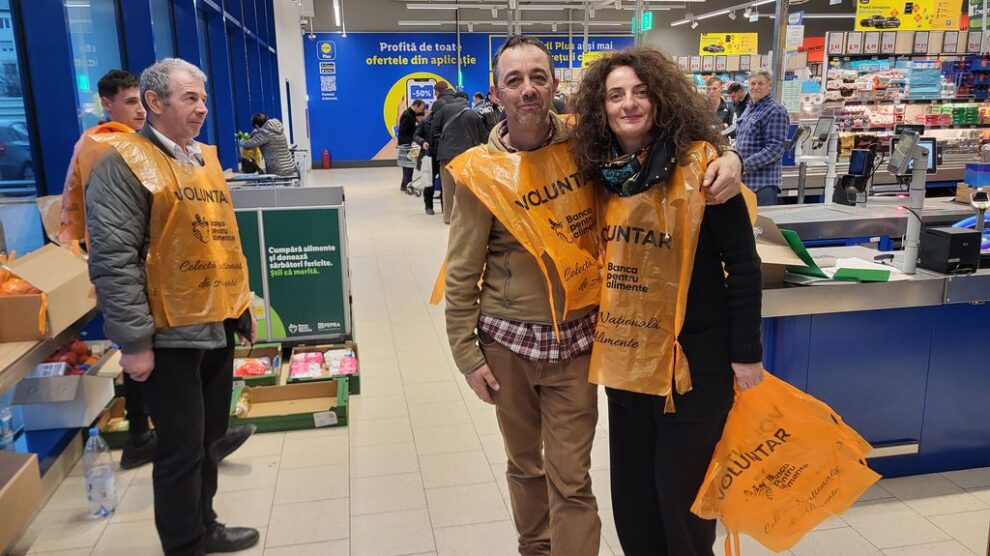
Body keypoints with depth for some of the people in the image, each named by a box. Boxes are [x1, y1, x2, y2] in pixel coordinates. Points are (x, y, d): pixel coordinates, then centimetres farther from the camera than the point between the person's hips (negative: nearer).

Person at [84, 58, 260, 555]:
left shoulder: (205, 159, 13)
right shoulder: (123, 163, -11)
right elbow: (112, 261, -17)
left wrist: (241, 302, 20)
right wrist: (133, 340, -19)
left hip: (217, 324, 8)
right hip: (170, 334, -7)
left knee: (210, 438, 18)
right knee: (182, 449, 3)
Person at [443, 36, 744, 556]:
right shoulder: (479, 170, -9)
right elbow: (462, 274, -4)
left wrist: (725, 155, -15)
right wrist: (467, 352, -4)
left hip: (575, 337, 0)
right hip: (507, 339, 1)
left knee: (571, 478, 4)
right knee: (523, 463, 20)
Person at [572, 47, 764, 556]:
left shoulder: (699, 164, -12)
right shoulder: (601, 171, 3)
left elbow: (742, 264, -10)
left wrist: (745, 353, -9)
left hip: (693, 357, -5)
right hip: (625, 355, 5)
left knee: (680, 490, 7)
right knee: (631, 487, 16)